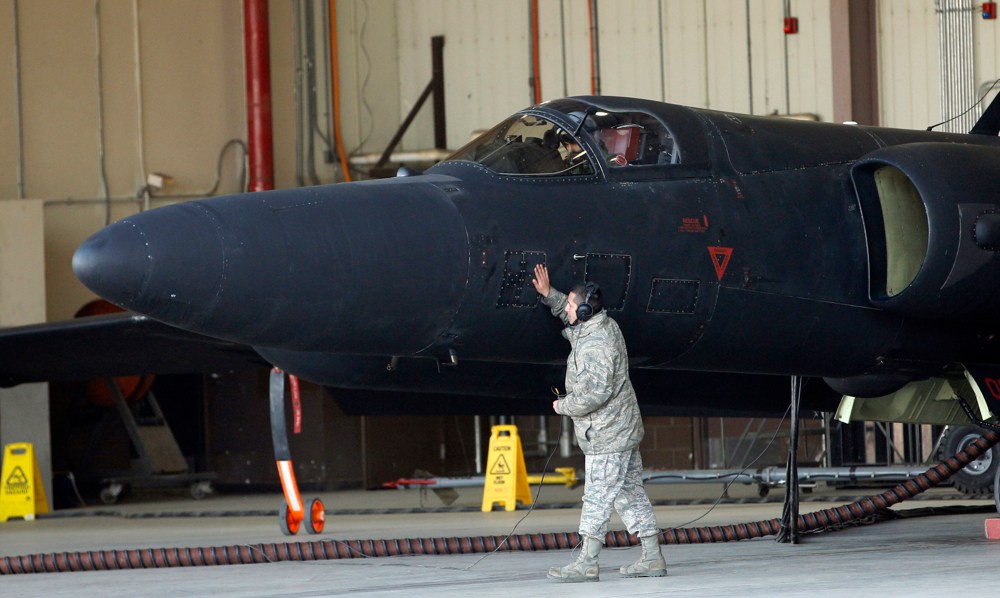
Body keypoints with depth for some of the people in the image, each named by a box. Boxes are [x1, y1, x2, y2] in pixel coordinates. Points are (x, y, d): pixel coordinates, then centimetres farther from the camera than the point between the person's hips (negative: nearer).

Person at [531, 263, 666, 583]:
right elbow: (572, 321, 31)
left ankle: (587, 562, -7)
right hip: (623, 430, 10)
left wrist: (564, 406, -11)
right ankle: (652, 557, 13)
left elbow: (595, 394, -27)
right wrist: (548, 294, 24)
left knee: (598, 496, -8)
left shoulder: (596, 346, -23)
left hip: (607, 435, -10)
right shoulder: (605, 325, 7)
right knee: (630, 493, 12)